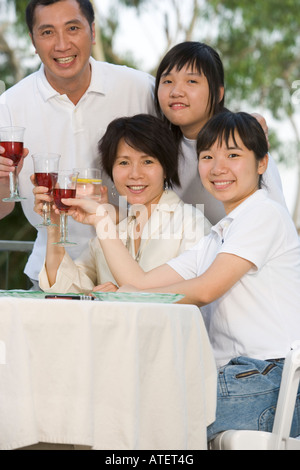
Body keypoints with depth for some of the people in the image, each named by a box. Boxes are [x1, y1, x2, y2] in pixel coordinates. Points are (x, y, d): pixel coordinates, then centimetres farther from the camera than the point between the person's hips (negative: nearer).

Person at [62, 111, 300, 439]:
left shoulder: (264, 213, -5)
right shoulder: (215, 239, 23)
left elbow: (205, 290, -11)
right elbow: (140, 282, 16)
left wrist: (125, 295, 2)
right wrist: (101, 219, 19)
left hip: (266, 385, -8)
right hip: (234, 380, 8)